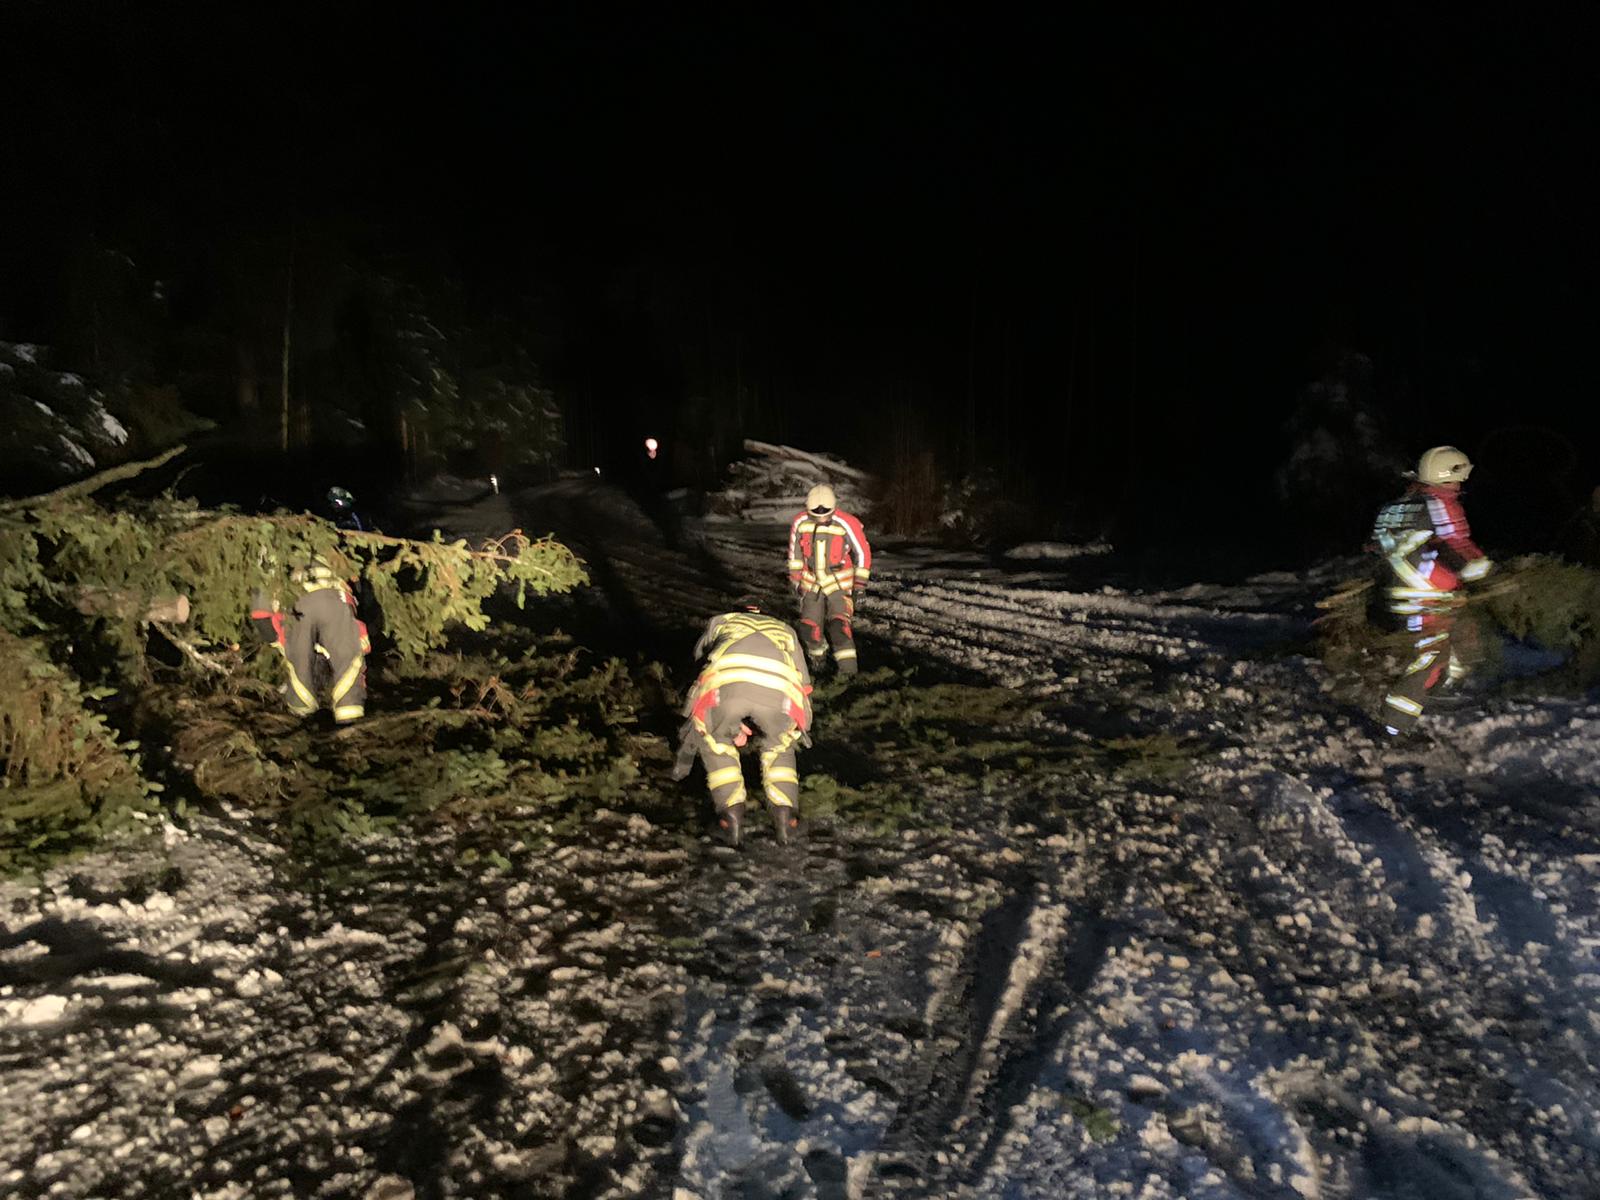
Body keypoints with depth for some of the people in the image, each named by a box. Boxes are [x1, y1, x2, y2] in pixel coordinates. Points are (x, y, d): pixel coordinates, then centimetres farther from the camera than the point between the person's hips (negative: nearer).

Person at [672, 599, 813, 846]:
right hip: (779, 689, 1)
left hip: (725, 683, -1)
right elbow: (804, 687, 46)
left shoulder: (720, 622, 43)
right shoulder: (785, 630, 45)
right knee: (777, 748, 32)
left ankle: (731, 814, 13)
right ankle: (784, 814, 15)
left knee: (715, 743, 29)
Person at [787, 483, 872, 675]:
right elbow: (794, 552, 6)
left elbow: (862, 553, -8)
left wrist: (860, 583, -7)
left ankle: (847, 662, -15)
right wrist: (795, 578, 9)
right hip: (811, 581, 3)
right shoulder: (800, 523, -11)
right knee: (810, 623, 5)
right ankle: (816, 654, 30)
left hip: (839, 582, -3)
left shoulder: (847, 524, -20)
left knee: (839, 621, -17)